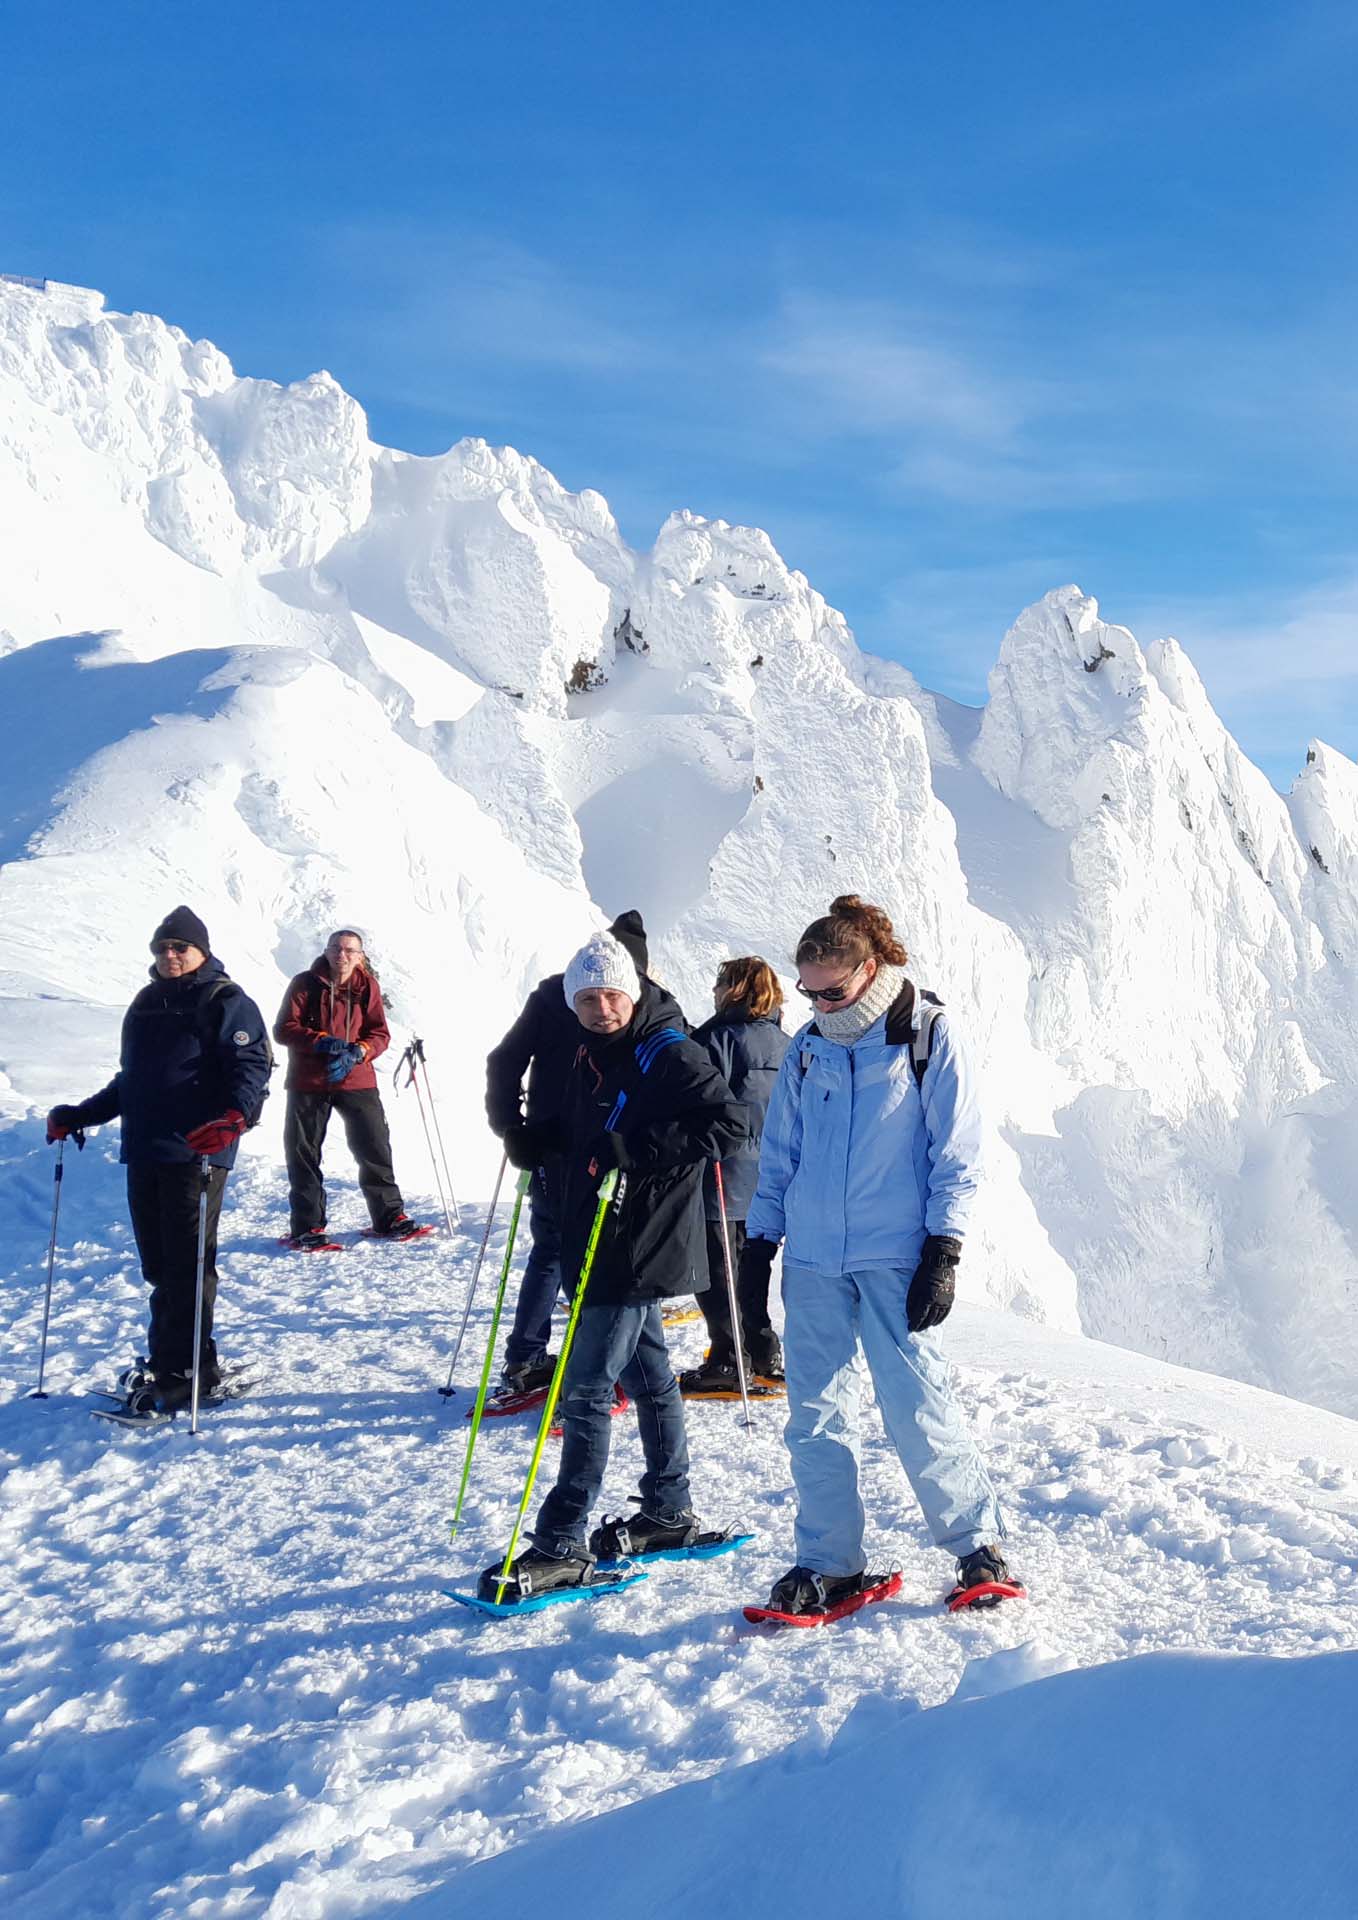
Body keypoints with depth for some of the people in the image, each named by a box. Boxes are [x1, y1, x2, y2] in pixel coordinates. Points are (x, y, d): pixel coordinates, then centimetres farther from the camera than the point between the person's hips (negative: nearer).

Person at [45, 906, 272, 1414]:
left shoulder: (225, 1002, -2)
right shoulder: (147, 1004, 20)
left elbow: (251, 1067, -14)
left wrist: (235, 1116, -32)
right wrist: (79, 1116, 23)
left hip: (195, 1153, -7)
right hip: (143, 1152, 7)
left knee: (186, 1263, -5)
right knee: (159, 1263, 9)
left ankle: (180, 1371, -1)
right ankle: (170, 1358, 18)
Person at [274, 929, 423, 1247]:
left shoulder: (368, 986, 3)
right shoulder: (305, 984, -2)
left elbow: (380, 1034, 0)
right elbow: (284, 1029, -7)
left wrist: (356, 1053, -19)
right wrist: (321, 1041, -22)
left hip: (356, 1079, 1)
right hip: (308, 1082, -1)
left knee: (375, 1147, 2)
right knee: (303, 1153, 2)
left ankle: (390, 1217, 14)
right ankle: (307, 1226, 13)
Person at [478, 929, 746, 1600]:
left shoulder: (669, 1055, -14)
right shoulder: (592, 1057, 12)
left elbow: (727, 1124, -21)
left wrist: (640, 1155, -28)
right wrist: (534, 1142, 6)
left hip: (639, 1251, -9)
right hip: (599, 1244, 9)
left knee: (585, 1390, -8)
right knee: (646, 1376, 18)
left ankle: (560, 1545, -2)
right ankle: (668, 1512, 32)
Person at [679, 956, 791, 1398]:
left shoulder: (718, 1037, -13)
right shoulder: (784, 1044, 10)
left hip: (724, 1175, -8)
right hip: (768, 1177, 8)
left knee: (715, 1271, 1)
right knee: (752, 1268, 16)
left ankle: (729, 1362, 3)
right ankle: (766, 1358, 21)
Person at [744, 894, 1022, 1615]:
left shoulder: (930, 1036, -2)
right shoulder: (807, 1049, 10)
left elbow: (957, 1156, -3)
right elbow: (779, 1155, 17)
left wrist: (943, 1254, -9)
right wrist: (759, 1239, 11)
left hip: (895, 1258, -4)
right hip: (812, 1260, 4)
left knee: (918, 1409, -6)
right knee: (815, 1418, 5)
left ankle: (977, 1543, 14)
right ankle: (828, 1562, 18)